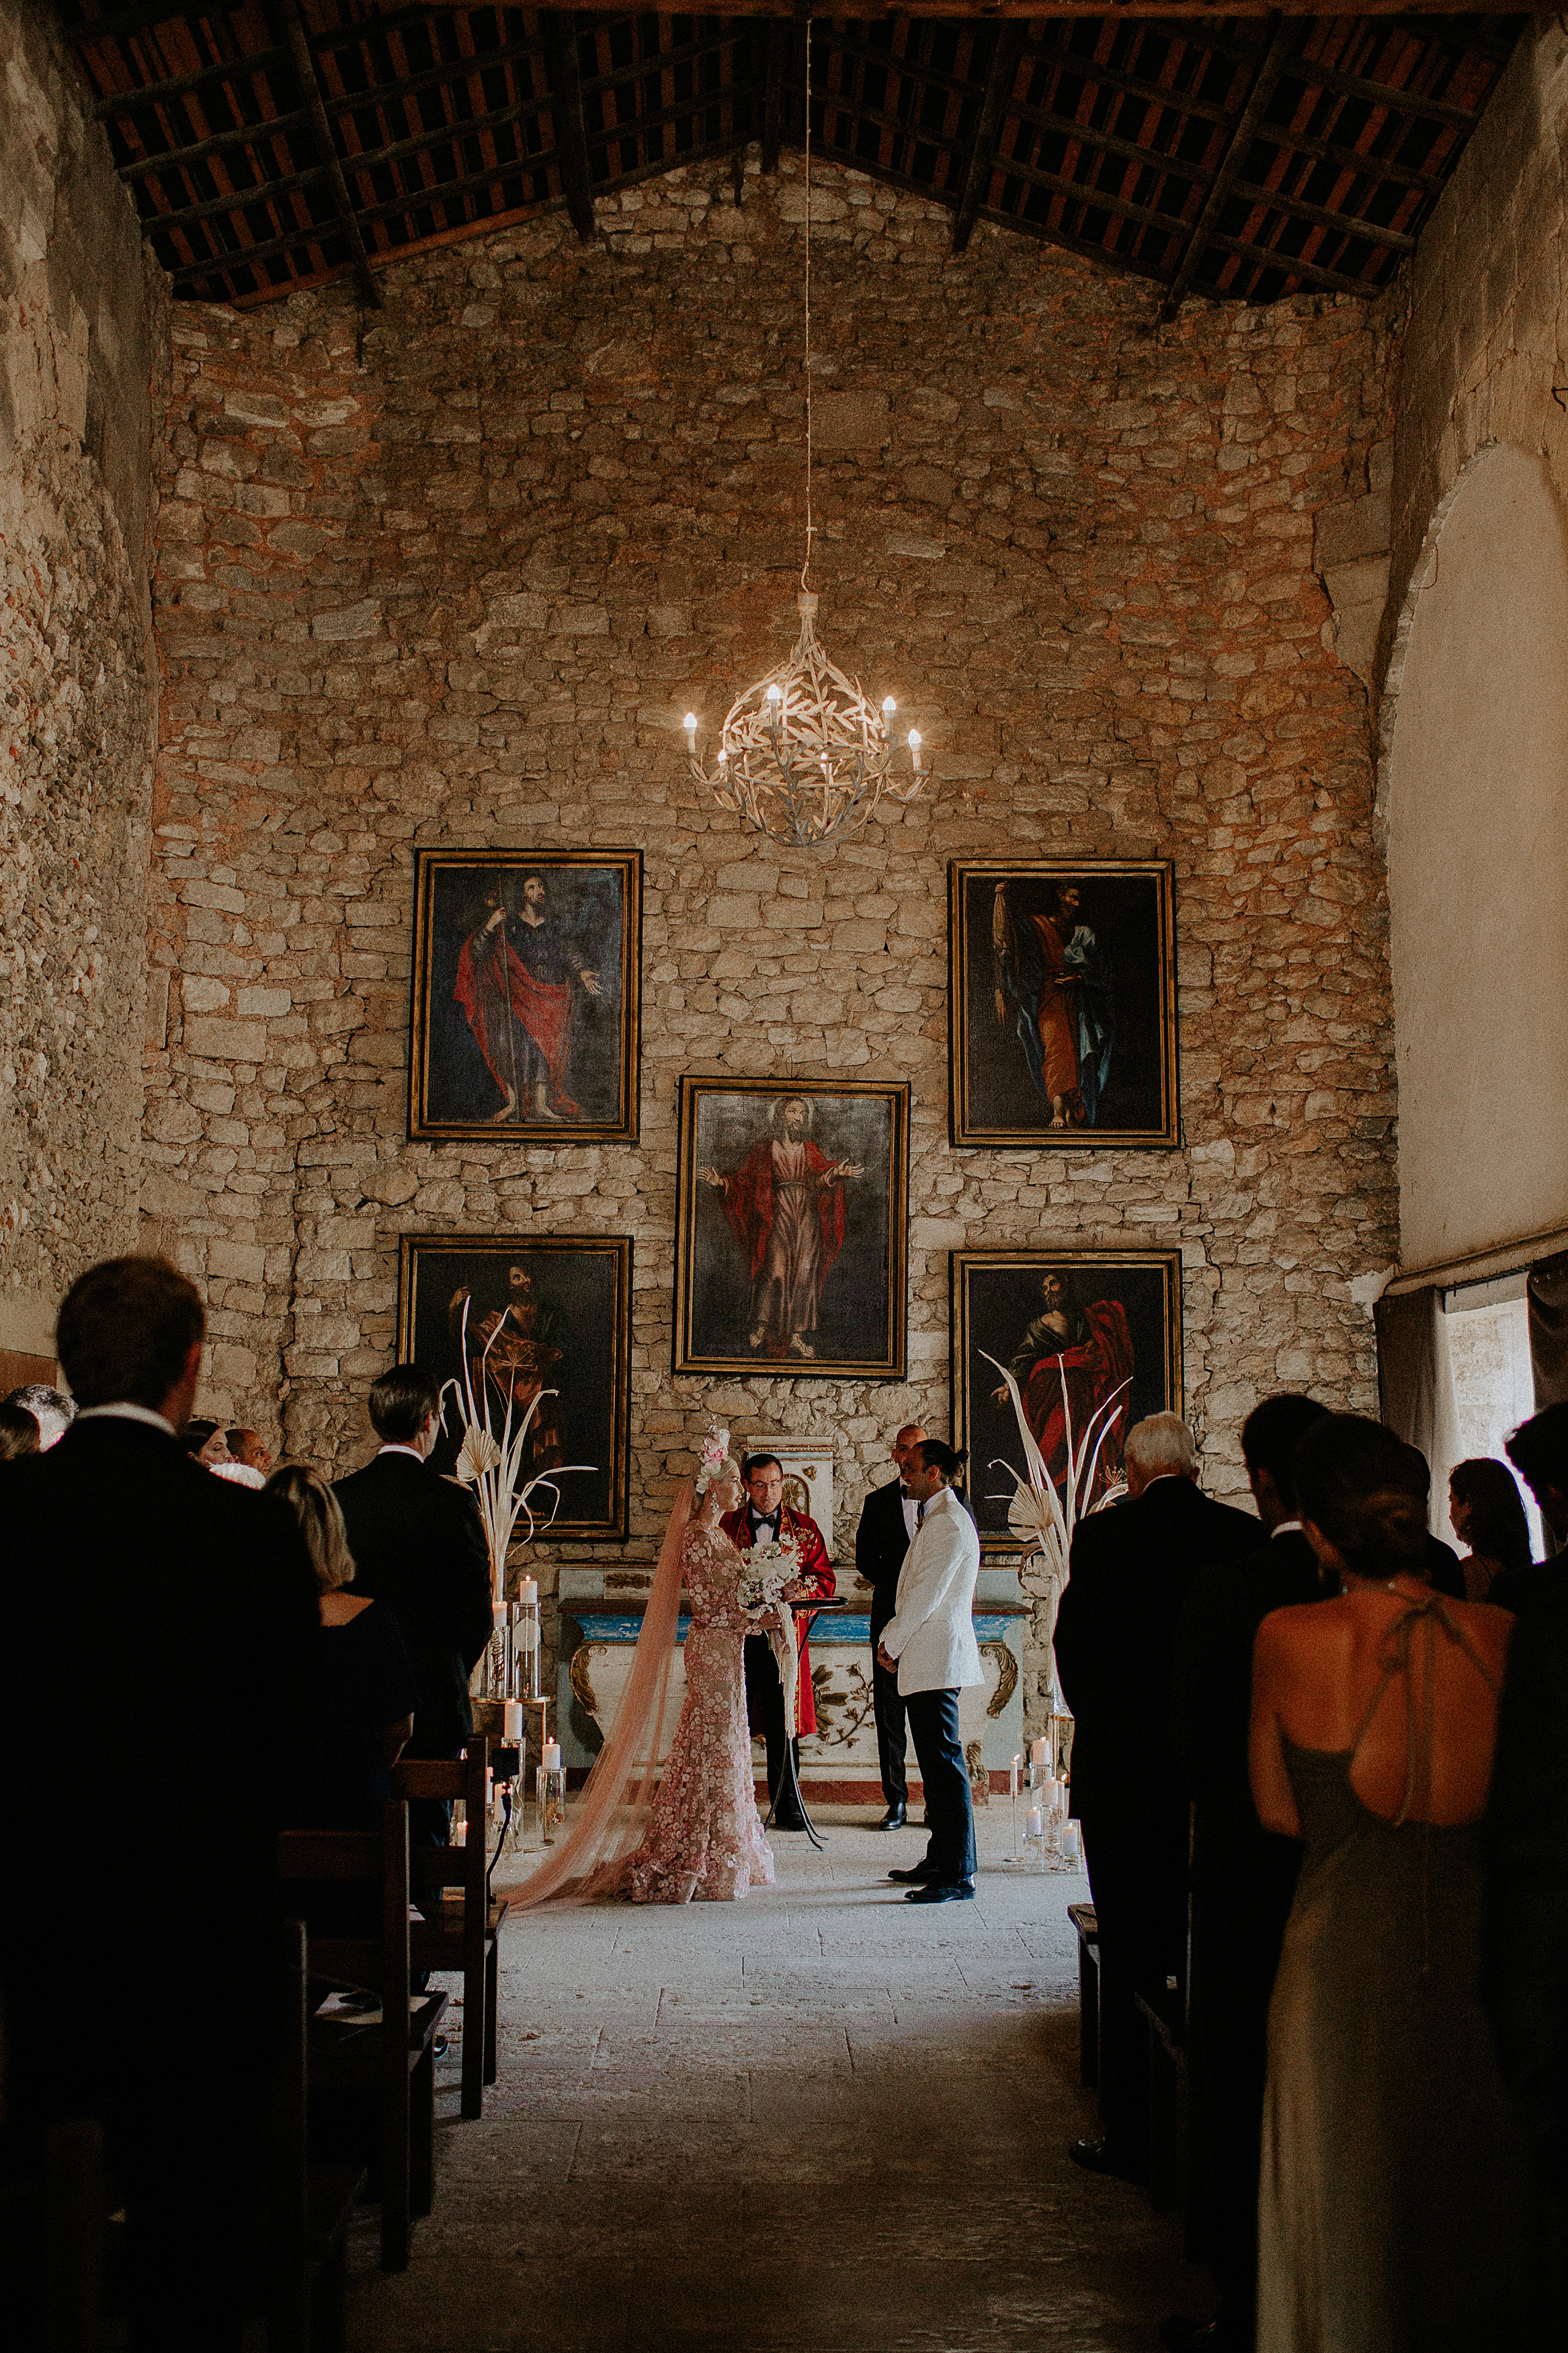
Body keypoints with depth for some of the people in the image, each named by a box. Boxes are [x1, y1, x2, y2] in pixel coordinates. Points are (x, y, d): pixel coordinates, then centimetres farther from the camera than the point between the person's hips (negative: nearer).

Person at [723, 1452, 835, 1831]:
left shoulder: (804, 1527, 10)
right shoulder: (728, 1525, 10)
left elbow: (825, 1581, 6)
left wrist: (796, 1586, -14)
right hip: (738, 1631, 0)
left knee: (783, 1724, 2)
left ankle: (787, 1807, 10)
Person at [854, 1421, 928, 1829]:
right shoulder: (878, 1502, 12)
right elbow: (866, 1561, 6)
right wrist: (907, 1586, -8)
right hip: (892, 1614, 1)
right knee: (889, 1708, 1)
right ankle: (896, 1801, 7)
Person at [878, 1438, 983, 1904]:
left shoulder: (950, 1523, -15)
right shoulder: (936, 1517, 18)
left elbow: (927, 1594, -17)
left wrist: (891, 1642, -7)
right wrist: (895, 1640, 12)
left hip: (937, 1658, -11)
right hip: (927, 1658, 11)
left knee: (945, 1763, -10)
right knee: (934, 1764, 15)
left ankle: (959, 1876, -9)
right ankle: (940, 1861, 24)